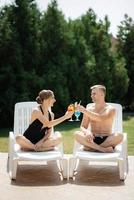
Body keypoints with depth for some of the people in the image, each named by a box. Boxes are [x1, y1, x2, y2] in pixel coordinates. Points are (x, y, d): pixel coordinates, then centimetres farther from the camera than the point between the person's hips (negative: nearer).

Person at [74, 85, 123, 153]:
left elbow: (101, 118, -22)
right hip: (93, 140, 2)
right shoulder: (89, 109, 9)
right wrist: (87, 132, -19)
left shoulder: (111, 109, -1)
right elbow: (83, 127, 5)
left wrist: (85, 111, -26)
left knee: (119, 135, -33)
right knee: (77, 134, -26)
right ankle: (103, 149, -31)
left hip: (106, 140, -2)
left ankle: (92, 148, -24)